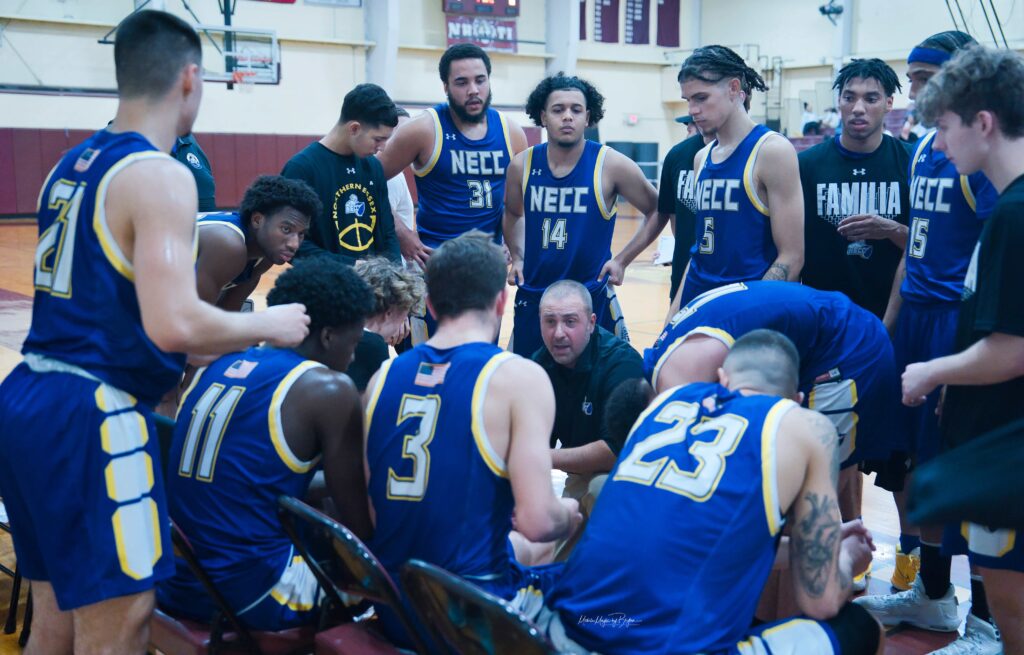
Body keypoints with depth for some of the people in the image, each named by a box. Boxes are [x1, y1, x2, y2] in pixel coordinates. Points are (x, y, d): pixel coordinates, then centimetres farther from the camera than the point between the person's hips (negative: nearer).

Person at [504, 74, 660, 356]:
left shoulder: (610, 165, -9)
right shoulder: (522, 165, 0)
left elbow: (656, 212, 2)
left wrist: (622, 260, -5)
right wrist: (517, 257, 8)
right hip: (532, 299, 3)